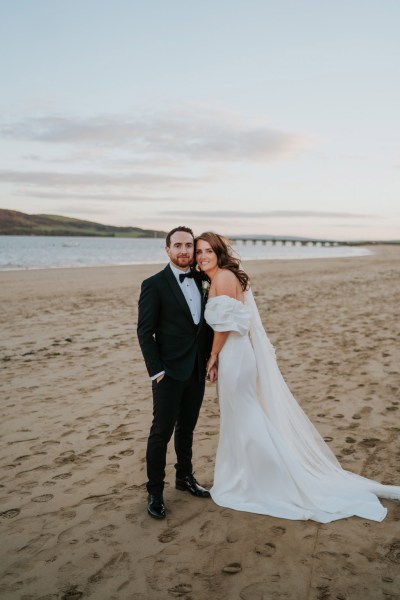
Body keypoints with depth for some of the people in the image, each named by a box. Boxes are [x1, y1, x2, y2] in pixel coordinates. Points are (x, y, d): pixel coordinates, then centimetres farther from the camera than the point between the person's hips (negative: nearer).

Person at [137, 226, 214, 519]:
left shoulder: (201, 281, 7)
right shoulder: (154, 285, -10)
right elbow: (145, 332, -10)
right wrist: (156, 370, -14)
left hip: (197, 372, 5)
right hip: (169, 373, -5)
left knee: (187, 428, 19)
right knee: (161, 432, 1)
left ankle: (185, 477, 36)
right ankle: (155, 492, 16)